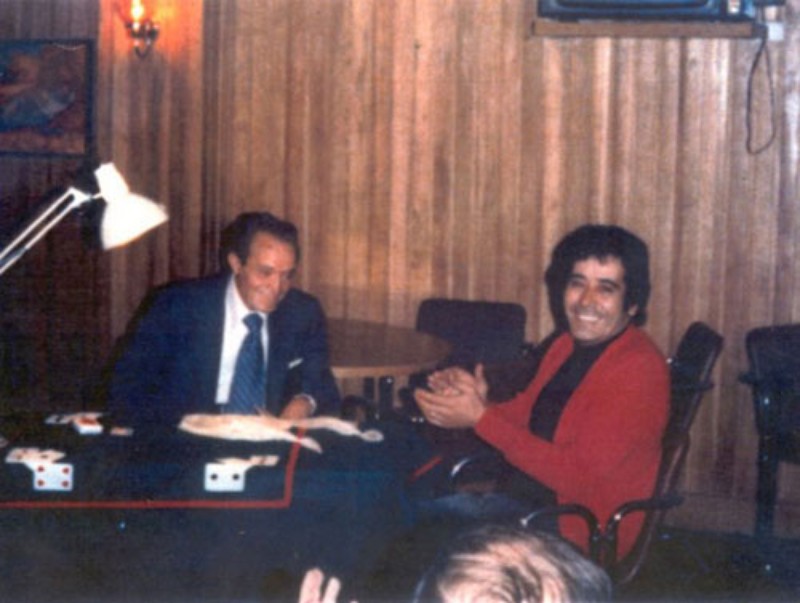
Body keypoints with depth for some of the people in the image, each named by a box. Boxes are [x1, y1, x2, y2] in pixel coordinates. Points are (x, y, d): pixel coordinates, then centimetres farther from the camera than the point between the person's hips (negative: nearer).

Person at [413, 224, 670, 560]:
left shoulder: (640, 370, -20)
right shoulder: (566, 346, 9)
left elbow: (578, 474, -25)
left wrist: (480, 418, -23)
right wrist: (478, 402, -8)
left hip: (577, 532, -8)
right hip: (521, 499, 8)